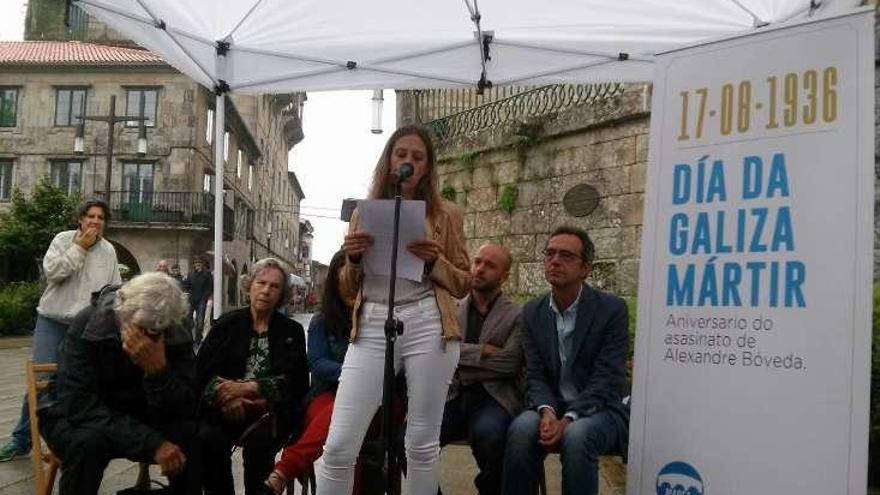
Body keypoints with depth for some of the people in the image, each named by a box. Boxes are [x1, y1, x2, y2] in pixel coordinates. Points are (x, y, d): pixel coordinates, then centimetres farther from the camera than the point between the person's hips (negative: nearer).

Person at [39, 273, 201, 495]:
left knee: (194, 433, -24)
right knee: (88, 441, -35)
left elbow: (182, 412, -21)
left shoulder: (177, 338, -15)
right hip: (79, 419, -2)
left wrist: (158, 369, -40)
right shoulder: (87, 327, -23)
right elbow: (79, 405, -30)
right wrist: (152, 443, -38)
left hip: (138, 419, 2)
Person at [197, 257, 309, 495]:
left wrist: (248, 387, -16)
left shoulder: (292, 331, 9)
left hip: (270, 410, -1)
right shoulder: (228, 323, 10)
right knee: (208, 439, -27)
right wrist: (226, 395, -19)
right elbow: (203, 369, 1)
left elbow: (292, 381, -2)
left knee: (257, 441, -30)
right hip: (227, 408, 1)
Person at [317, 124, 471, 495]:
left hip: (427, 325, -1)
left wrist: (434, 261, -9)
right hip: (372, 327, 1)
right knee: (338, 446, -6)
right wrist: (353, 258, -3)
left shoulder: (445, 214, 11)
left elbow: (463, 285, 10)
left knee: (422, 445, 3)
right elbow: (348, 291, 17)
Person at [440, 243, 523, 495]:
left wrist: (461, 355, -2)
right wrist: (482, 351, -8)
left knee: (487, 432, -36)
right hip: (454, 397, 3)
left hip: (495, 398, -2)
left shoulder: (517, 315, 6)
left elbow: (509, 363, -7)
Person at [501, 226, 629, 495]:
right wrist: (547, 411, -20)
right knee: (521, 429, -29)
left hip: (599, 410, -3)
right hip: (552, 407, 3)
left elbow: (607, 379, -14)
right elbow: (535, 375, 1)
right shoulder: (532, 311, 5)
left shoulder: (611, 308, -8)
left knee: (576, 436, -35)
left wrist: (569, 418, -26)